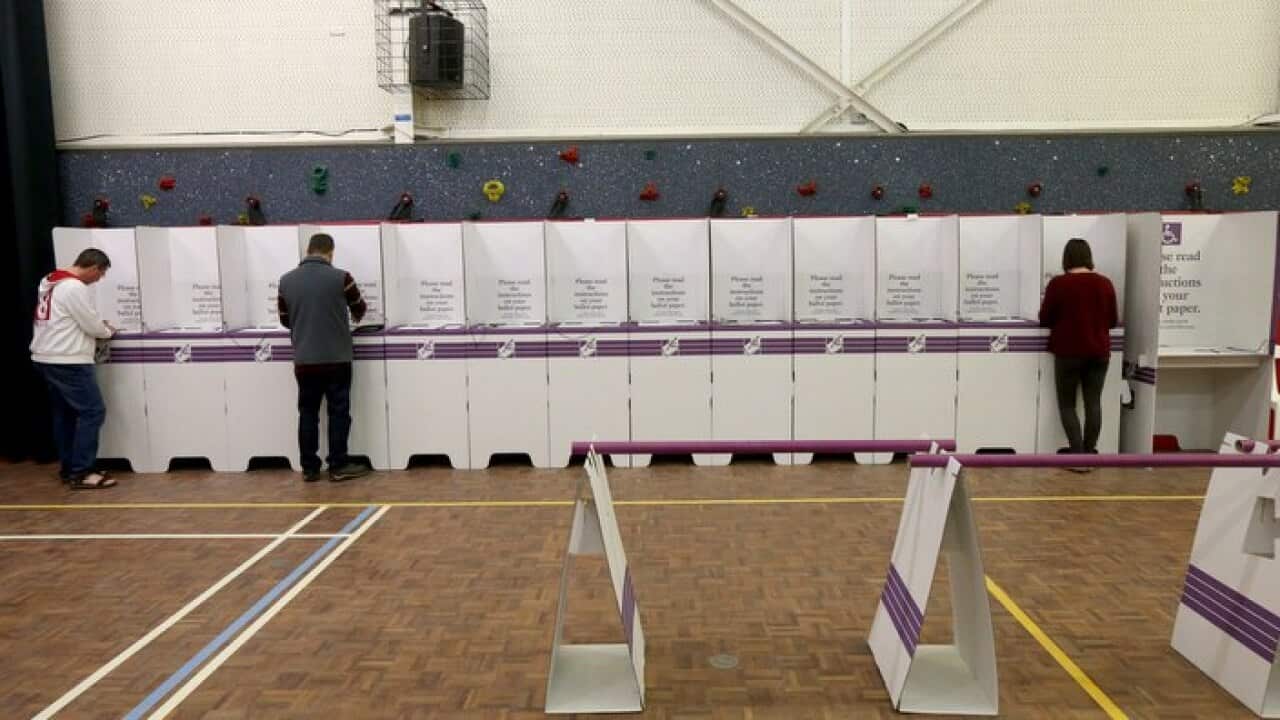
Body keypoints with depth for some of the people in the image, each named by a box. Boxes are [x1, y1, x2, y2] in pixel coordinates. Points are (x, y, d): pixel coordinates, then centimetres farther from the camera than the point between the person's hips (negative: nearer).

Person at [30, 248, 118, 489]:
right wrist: (109, 331, 8)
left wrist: (99, 326, 13)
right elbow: (93, 326, -14)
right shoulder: (75, 288, -17)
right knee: (92, 411, -7)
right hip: (67, 361, -10)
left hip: (45, 358, 10)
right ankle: (81, 473, -6)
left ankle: (68, 468, 18)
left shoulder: (50, 282, 13)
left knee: (65, 413, 14)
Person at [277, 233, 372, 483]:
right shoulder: (340, 278, -9)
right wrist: (349, 316, 31)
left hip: (303, 360, 3)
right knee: (338, 412, 5)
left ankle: (309, 468, 14)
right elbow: (360, 310, 7)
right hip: (336, 359, -3)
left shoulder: (286, 281, 1)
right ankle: (338, 466, 8)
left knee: (307, 413, 10)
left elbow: (285, 320, 12)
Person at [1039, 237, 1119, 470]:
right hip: (1098, 351, 3)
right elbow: (1112, 320, 9)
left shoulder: (1058, 284, -11)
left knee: (1067, 404, 6)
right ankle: (1089, 454, 12)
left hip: (1069, 352, -3)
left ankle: (1078, 456, -3)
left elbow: (1045, 319, -2)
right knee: (1093, 402, 9)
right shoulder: (1105, 283, 0)